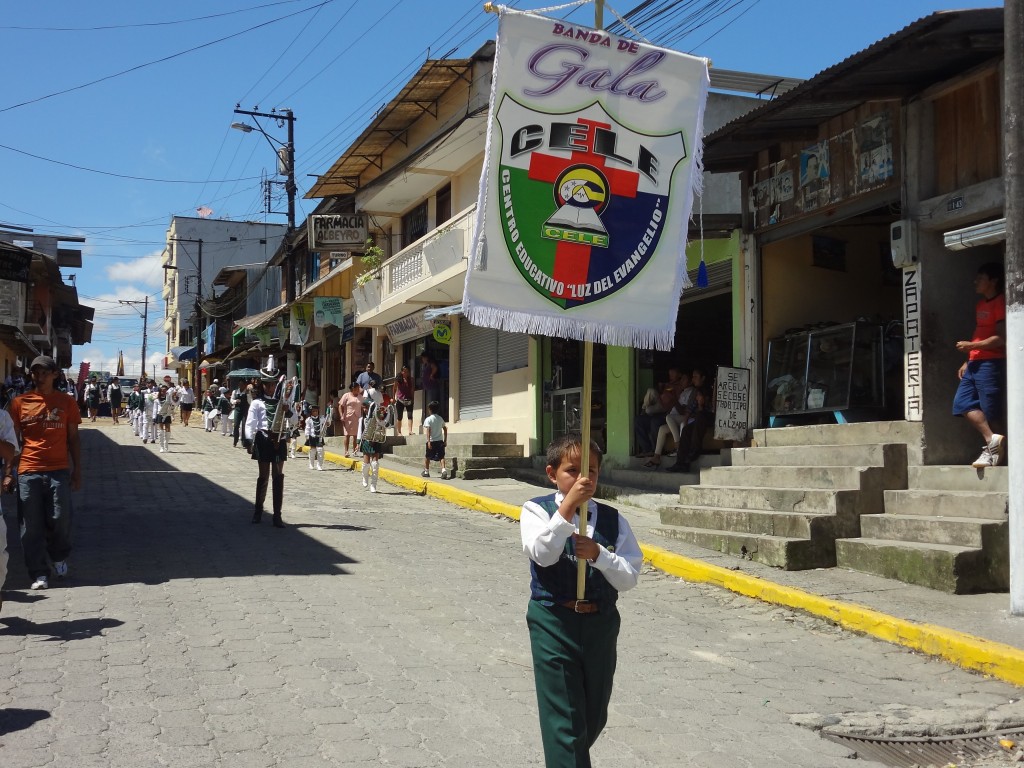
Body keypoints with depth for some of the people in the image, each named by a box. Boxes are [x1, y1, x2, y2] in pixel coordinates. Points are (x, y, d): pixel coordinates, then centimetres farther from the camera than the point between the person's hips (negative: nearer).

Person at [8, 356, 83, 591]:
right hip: (28, 472, 0)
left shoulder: (67, 402, 5)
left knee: (60, 520, -3)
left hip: (59, 471, 0)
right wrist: (8, 471, 0)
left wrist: (77, 471, 6)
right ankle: (39, 574, 12)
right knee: (31, 526, 2)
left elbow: (73, 439, 9)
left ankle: (59, 557, 26)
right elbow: (13, 441, 7)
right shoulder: (20, 402, 5)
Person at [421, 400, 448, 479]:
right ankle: (444, 470, -26)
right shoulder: (440, 419, 10)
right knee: (441, 456, -4)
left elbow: (428, 430, -17)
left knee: (427, 456, 15)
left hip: (432, 441, -3)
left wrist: (428, 441, -20)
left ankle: (426, 471, 27)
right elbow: (445, 429, 12)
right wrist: (445, 440, 18)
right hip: (440, 441, 3)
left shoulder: (428, 419, -7)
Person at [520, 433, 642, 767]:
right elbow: (542, 554, -23)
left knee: (594, 715, 19)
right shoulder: (537, 510, -5)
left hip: (601, 623, 4)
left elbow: (629, 577, -3)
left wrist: (599, 555, -20)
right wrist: (567, 506, -28)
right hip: (554, 623, -4)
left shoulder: (612, 519, 2)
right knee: (563, 716, -5)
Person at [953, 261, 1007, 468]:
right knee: (962, 403, -2)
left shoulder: (1000, 303, -10)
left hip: (991, 364, -9)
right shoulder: (981, 305, 19)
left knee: (989, 409, -5)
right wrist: (967, 362, 17)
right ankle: (992, 440, -11)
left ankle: (992, 449, 0)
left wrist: (971, 346, -14)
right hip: (975, 363, 9)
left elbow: (1001, 338, -17)